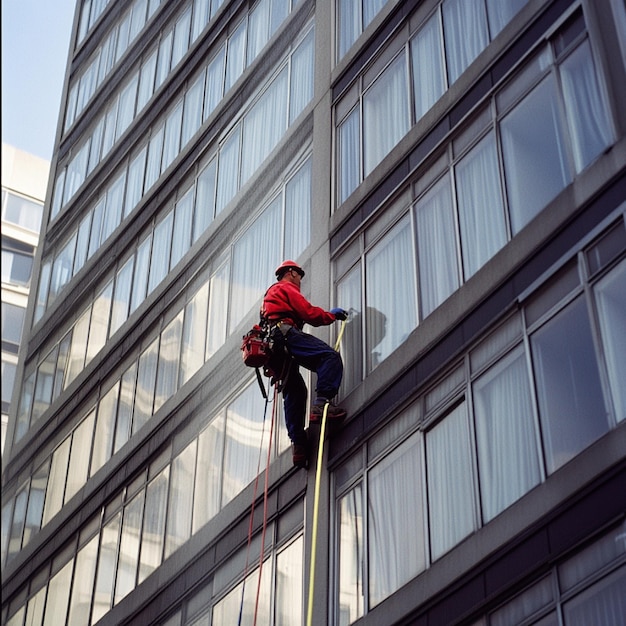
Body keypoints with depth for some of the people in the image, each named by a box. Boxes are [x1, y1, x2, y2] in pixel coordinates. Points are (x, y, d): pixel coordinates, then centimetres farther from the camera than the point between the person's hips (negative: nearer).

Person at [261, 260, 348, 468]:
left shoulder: (271, 294, 39)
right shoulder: (286, 288, 10)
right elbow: (309, 313, -1)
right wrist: (332, 315, 13)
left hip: (274, 349, 10)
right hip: (285, 334, -10)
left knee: (294, 392, 6)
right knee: (331, 357, -22)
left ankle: (298, 444, -3)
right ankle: (322, 403, -38)